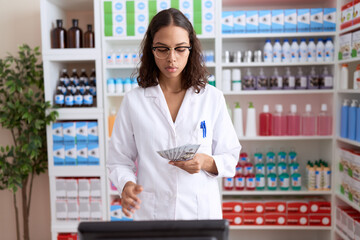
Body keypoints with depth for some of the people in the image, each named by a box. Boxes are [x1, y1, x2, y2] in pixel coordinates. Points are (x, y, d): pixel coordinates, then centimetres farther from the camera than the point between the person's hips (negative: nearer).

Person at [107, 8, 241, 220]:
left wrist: (206, 162, -17)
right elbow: (119, 161, 0)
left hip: (202, 211, 1)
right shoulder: (134, 101, -4)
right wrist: (127, 185, -19)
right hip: (151, 213, 0)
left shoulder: (212, 98, -3)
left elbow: (230, 158, 2)